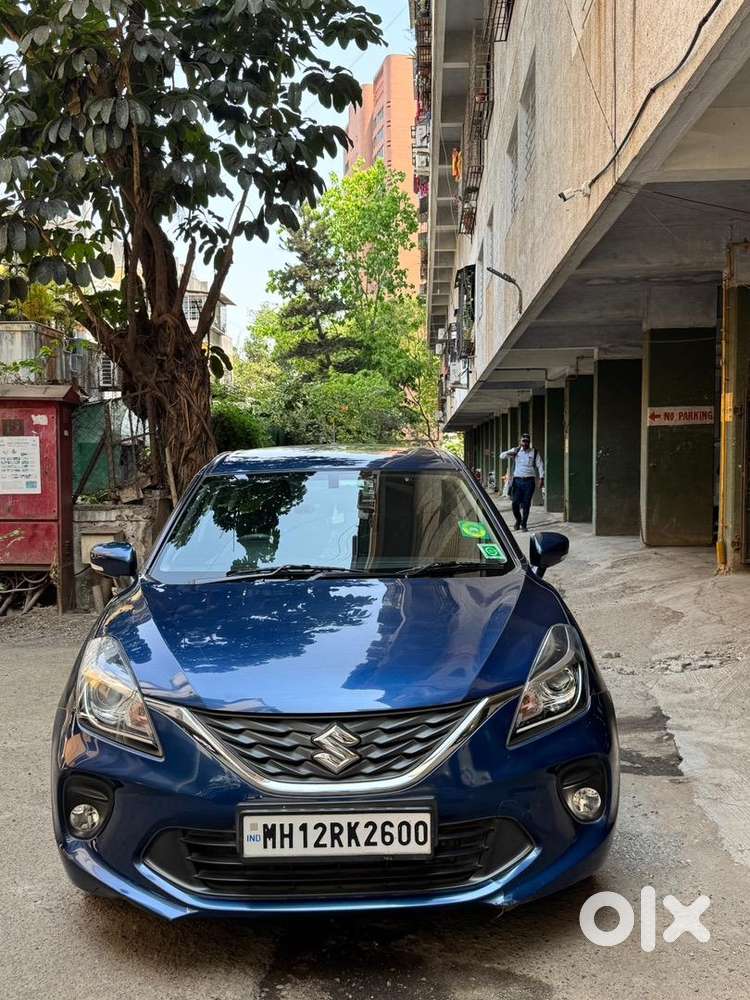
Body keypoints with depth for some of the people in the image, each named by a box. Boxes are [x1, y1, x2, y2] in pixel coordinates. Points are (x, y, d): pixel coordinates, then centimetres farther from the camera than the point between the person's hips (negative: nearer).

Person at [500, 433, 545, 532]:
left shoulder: (534, 452, 4)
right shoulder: (516, 451, 7)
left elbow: (540, 465, 4)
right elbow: (502, 456, 6)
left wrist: (541, 478, -6)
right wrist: (509, 453, -15)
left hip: (529, 481, -1)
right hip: (517, 480, 1)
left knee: (526, 504, 0)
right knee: (515, 503, -3)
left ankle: (524, 524, 13)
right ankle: (518, 520, 23)